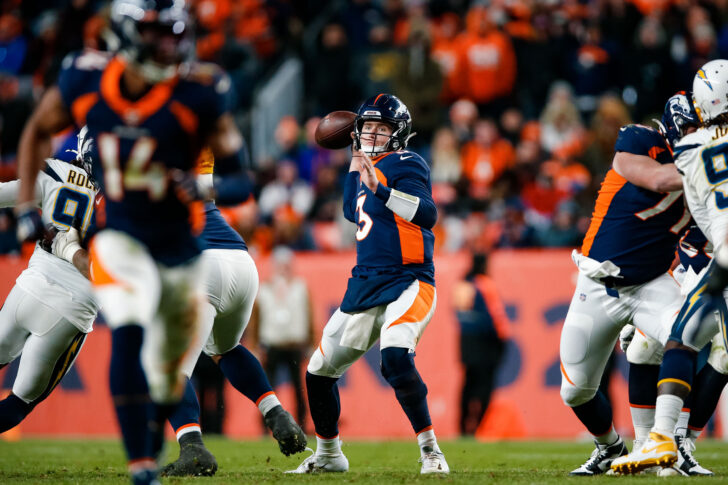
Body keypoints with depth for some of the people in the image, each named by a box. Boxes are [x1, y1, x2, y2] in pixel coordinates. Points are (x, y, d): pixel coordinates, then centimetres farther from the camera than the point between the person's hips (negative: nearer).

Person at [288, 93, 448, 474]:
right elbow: (353, 212, 34)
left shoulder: (404, 165, -9)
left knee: (395, 358, -34)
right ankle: (328, 455, 31)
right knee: (320, 371, 12)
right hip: (365, 285, 9)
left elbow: (427, 214, -25)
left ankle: (430, 449, -21)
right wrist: (356, 163, 28)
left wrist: (380, 190, -33)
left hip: (407, 282, -9)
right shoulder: (373, 168, 16)